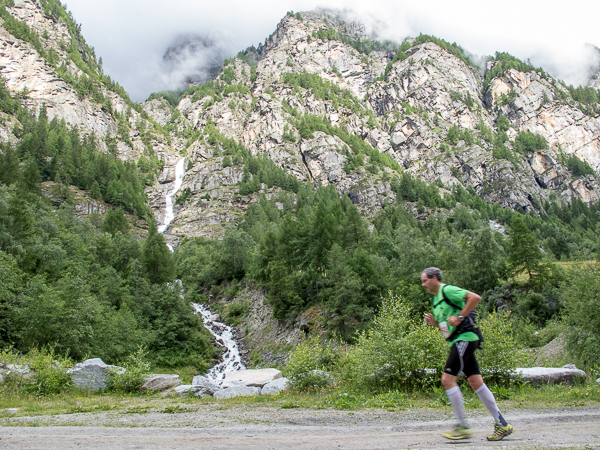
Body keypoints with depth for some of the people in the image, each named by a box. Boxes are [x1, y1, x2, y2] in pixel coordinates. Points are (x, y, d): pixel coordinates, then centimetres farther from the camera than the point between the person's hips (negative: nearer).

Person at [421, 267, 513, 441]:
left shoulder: (447, 290, -9)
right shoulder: (435, 299, 19)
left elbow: (475, 297, -19)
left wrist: (459, 317, -19)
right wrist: (433, 322, 8)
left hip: (464, 338, -10)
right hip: (458, 341, 10)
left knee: (447, 379, -12)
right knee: (476, 382, 7)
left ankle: (462, 426, -5)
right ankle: (502, 424, 12)